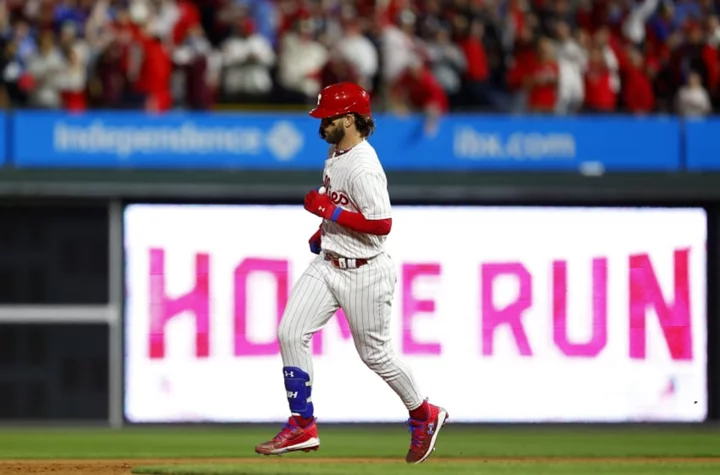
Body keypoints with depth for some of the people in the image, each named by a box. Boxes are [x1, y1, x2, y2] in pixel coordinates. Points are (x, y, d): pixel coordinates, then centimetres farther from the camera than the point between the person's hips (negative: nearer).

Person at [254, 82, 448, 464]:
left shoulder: (364, 167, -25)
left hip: (363, 273, -9)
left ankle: (424, 416, 28)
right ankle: (302, 428, 2)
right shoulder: (336, 153, 6)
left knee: (375, 353, 5)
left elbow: (382, 223, -29)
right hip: (328, 263, 9)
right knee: (291, 334, -2)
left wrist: (330, 211, -27)